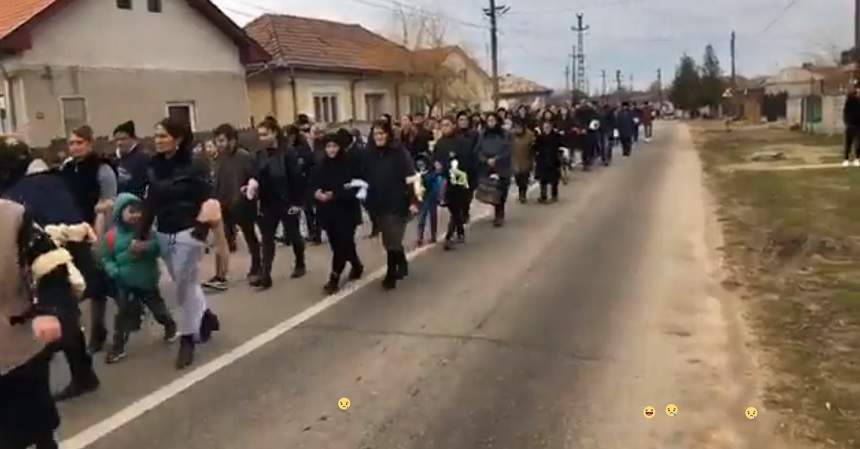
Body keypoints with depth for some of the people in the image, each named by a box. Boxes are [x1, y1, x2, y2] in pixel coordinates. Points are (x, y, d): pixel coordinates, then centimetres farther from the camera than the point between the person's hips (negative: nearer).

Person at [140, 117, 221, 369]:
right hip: (163, 234, 6)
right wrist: (141, 234, 7)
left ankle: (187, 339, 14)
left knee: (185, 285, 1)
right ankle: (206, 317, 39)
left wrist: (202, 228, -21)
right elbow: (151, 202, 6)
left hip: (187, 233, -6)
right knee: (184, 283, 17)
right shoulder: (155, 166, 4)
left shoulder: (192, 167, -13)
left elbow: (207, 200, -12)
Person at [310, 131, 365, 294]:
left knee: (342, 244, -5)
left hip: (347, 211, -5)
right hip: (328, 212, 5)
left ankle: (334, 279, 3)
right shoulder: (321, 165, 4)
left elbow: (356, 187, -14)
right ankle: (356, 265, 38)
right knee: (338, 244, 13)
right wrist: (316, 192, -15)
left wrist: (334, 195, -22)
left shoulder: (351, 163, -9)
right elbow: (313, 184, 8)